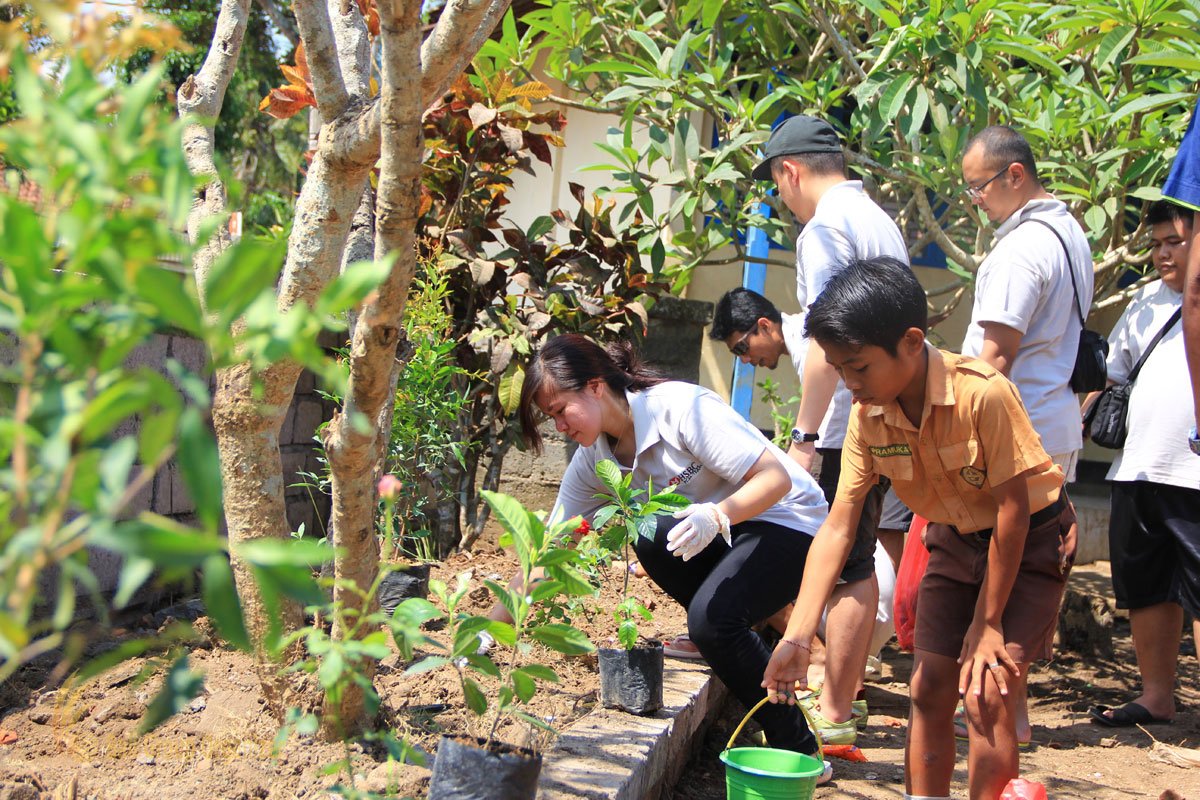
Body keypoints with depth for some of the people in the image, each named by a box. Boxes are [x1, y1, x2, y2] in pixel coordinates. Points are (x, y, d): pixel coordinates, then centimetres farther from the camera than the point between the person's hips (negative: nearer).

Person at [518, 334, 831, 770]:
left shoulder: (681, 407, -24)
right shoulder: (594, 460, -3)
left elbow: (776, 478, -25)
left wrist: (715, 516, -42)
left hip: (789, 521, -7)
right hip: (720, 535, 7)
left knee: (710, 617, -29)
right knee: (650, 538, -23)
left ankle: (797, 748, -11)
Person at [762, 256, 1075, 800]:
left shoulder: (983, 394, -32)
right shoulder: (867, 419, -15)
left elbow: (1012, 509, -23)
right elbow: (837, 529, -13)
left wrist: (987, 623, -16)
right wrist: (797, 637, -20)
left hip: (1030, 538, -5)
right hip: (956, 538, 6)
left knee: (985, 693, -14)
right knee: (928, 689, 4)